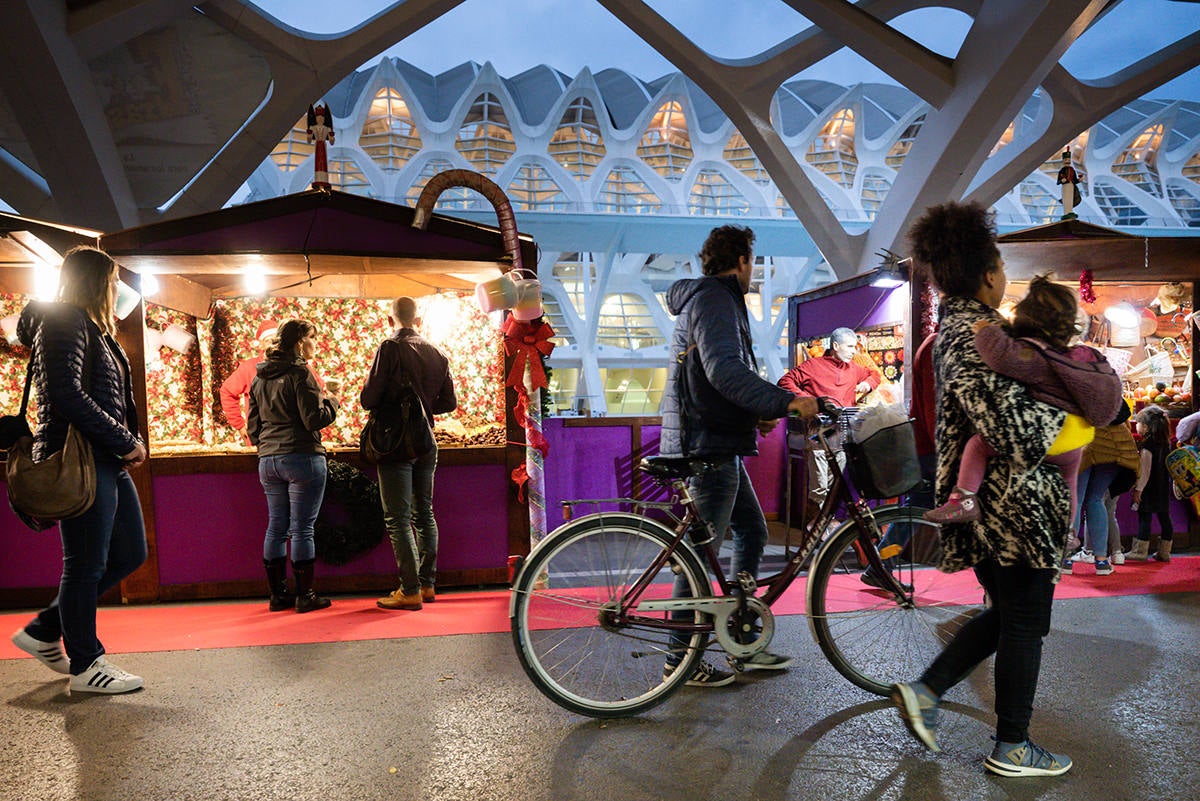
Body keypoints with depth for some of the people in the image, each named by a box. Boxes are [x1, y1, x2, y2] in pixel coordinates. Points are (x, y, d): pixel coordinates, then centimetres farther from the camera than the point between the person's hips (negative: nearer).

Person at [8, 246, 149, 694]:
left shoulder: (95, 330, 22)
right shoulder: (64, 325, -8)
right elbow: (67, 396, -20)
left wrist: (128, 443, 7)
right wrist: (126, 441, -16)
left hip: (107, 461, 10)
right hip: (79, 459, -10)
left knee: (130, 554, 13)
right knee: (86, 563, 0)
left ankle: (43, 631, 25)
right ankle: (85, 665, 13)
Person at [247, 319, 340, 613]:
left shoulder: (259, 378, 13)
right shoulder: (300, 373, -10)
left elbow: (253, 425, 17)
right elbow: (314, 419, -14)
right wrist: (331, 401, 3)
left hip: (268, 461, 7)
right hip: (302, 457, -7)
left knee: (276, 527, 11)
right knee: (302, 528, -1)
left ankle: (278, 594, 18)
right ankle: (305, 596, 5)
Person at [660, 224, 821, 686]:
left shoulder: (712, 298, 22)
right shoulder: (714, 299, -12)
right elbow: (724, 370, -27)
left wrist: (756, 415, 17)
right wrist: (786, 401, -30)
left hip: (719, 445, 11)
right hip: (706, 446, -11)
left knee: (751, 532, 15)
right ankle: (680, 661, 8)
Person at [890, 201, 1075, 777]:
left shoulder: (953, 325, 9)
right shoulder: (976, 338, -22)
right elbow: (1014, 430, -28)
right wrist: (1063, 412, -10)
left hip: (984, 497, 10)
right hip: (1011, 499, -10)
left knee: (1007, 611, 22)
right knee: (1025, 622, 6)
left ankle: (924, 691, 20)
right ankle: (1011, 749, 20)